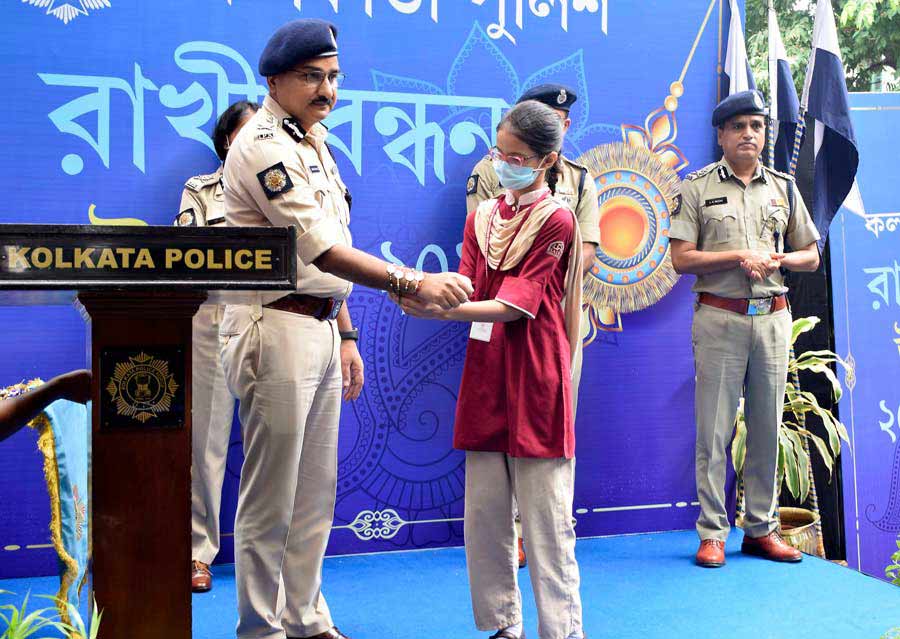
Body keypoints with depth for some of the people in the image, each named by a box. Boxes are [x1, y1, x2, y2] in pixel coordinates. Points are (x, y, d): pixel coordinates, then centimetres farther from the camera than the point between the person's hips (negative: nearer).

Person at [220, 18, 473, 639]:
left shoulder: (314, 144, 18)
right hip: (277, 330, -9)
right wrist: (412, 282, -28)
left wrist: (345, 334, 19)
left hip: (321, 330, 9)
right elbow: (321, 249, -23)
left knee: (316, 494, 15)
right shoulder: (263, 144, -13)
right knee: (271, 500, 0)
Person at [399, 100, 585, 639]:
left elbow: (515, 305, -15)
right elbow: (467, 290, 2)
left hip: (534, 380, -6)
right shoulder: (482, 216, 14)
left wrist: (440, 310, -24)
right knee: (484, 513, 10)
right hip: (484, 376, 6)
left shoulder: (556, 221, -6)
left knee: (546, 518, -1)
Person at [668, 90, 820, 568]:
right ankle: (712, 533, 6)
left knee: (767, 427, 8)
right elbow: (681, 259, -6)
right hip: (719, 319, -4)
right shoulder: (698, 187, 2)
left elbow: (812, 255, 15)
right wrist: (740, 256, -14)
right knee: (714, 430, -2)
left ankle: (761, 529, 19)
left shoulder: (783, 188, 13)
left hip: (773, 318, 4)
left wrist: (778, 259, -6)